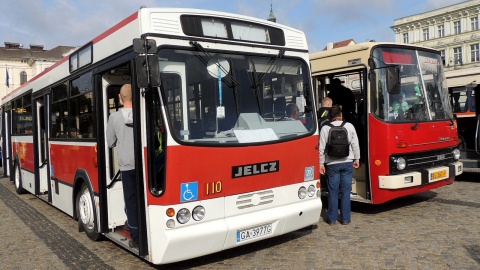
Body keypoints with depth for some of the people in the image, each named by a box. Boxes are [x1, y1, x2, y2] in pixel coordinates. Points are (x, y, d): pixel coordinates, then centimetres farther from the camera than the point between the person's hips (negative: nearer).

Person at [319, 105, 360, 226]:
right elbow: (355, 145, 5)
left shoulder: (325, 128, -5)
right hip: (347, 163, 1)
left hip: (332, 164, -1)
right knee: (346, 191, 7)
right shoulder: (349, 126, 1)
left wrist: (321, 163, 3)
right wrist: (356, 159, 16)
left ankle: (332, 218, 12)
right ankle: (346, 218, 12)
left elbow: (322, 148, -5)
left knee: (333, 191, 6)